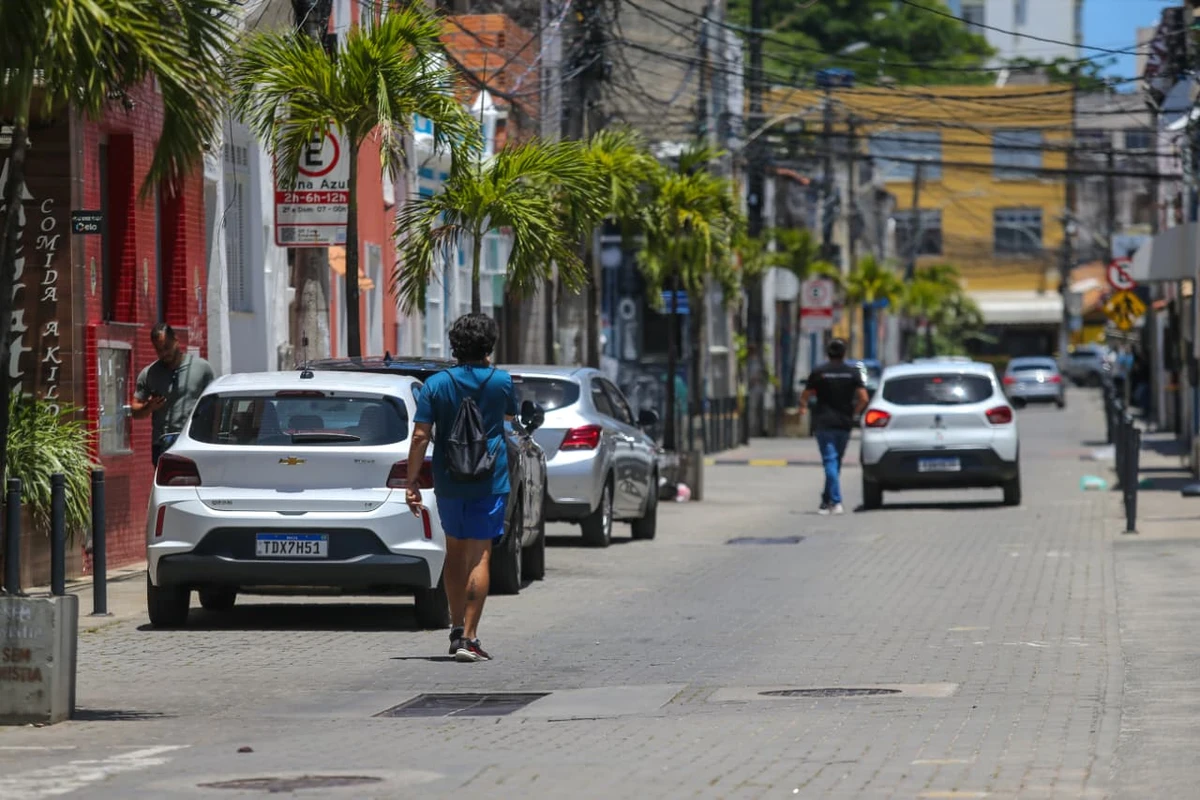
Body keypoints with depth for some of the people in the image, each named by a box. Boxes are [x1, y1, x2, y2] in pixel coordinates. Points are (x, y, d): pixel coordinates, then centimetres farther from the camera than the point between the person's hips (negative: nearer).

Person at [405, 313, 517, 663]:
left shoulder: (436, 384, -4)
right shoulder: (501, 382, -4)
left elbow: (420, 436, -8)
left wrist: (412, 482, -2)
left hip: (449, 483, 2)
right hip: (490, 482, -2)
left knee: (455, 552, 19)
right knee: (479, 556, -3)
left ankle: (457, 628, 24)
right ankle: (468, 638, -10)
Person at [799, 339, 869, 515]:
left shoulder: (818, 372, -3)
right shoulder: (853, 372, 2)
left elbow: (805, 396, 0)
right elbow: (863, 398, -5)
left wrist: (803, 408, 22)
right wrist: (854, 413, 12)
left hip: (824, 423, -2)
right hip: (844, 423, 2)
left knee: (830, 461, -7)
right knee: (836, 462, 14)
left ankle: (836, 502, -18)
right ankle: (827, 500, 19)